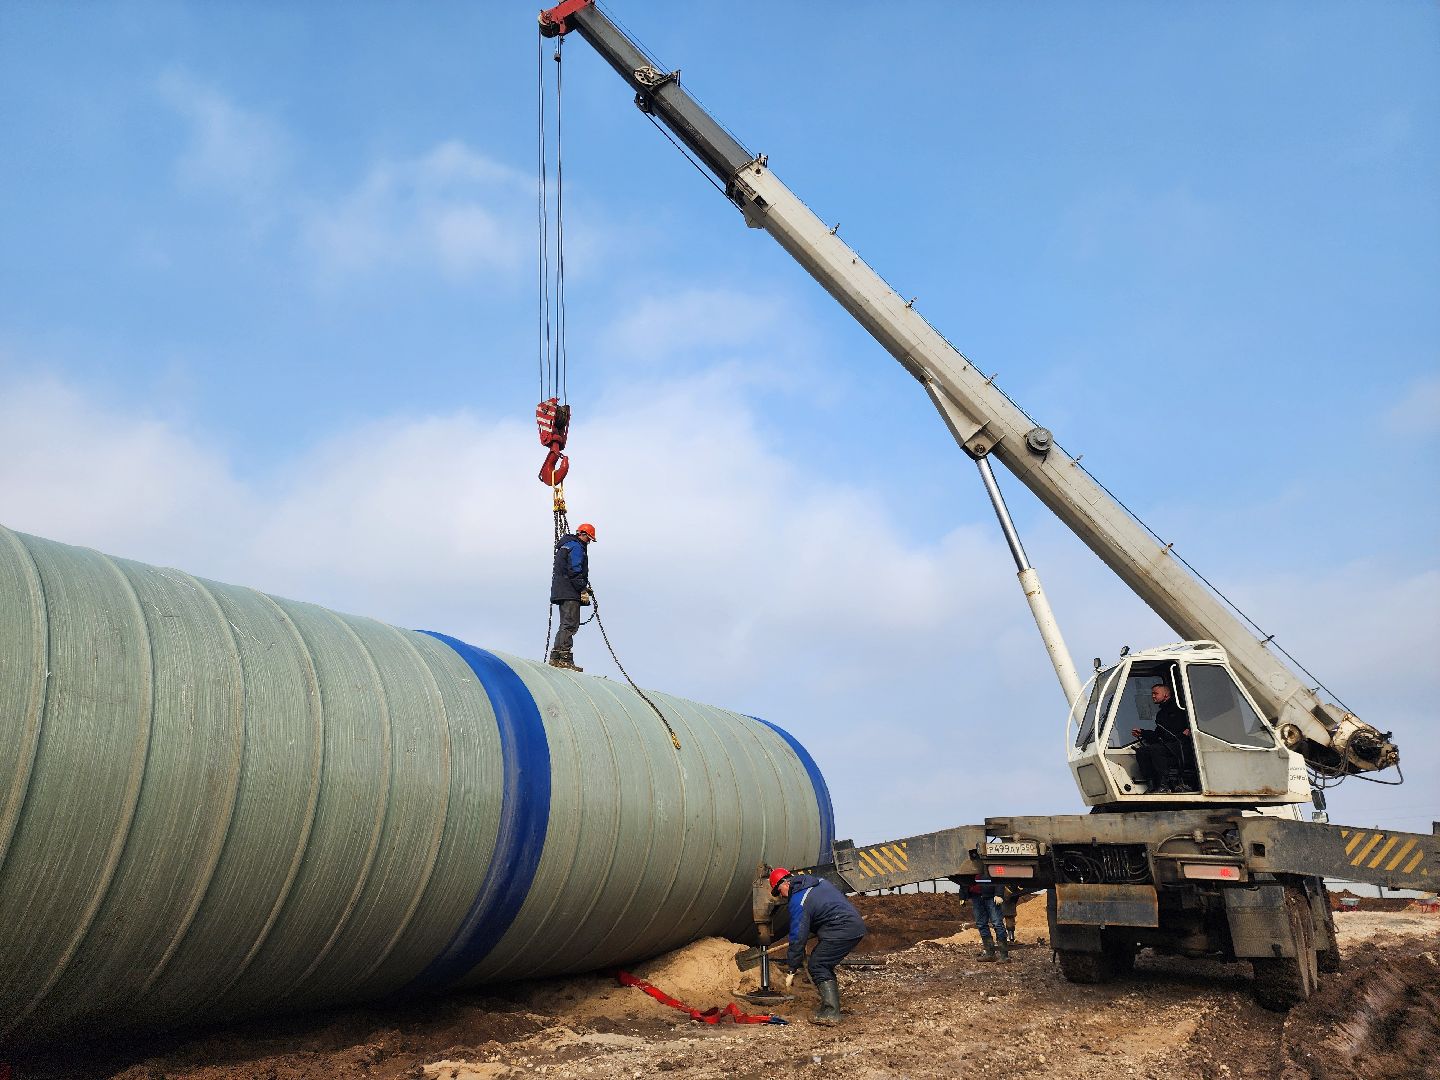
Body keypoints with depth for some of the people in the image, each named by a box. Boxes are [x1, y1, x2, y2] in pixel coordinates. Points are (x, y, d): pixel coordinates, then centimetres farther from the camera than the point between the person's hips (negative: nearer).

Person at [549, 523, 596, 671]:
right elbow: (574, 571, -17)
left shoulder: (565, 546, 26)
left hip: (560, 591, 10)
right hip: (570, 592, -10)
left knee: (566, 625, 12)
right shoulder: (576, 547, -6)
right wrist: (584, 590, -18)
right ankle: (565, 657, -19)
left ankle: (556, 657, 8)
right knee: (571, 624, -13)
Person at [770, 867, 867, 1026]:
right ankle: (832, 1003, 22)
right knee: (824, 963, 20)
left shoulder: (798, 901, -10)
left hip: (841, 932, -10)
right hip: (857, 925, 10)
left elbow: (798, 936, -11)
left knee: (817, 966, -5)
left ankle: (830, 1013, -12)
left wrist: (792, 968, -3)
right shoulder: (818, 880, 17)